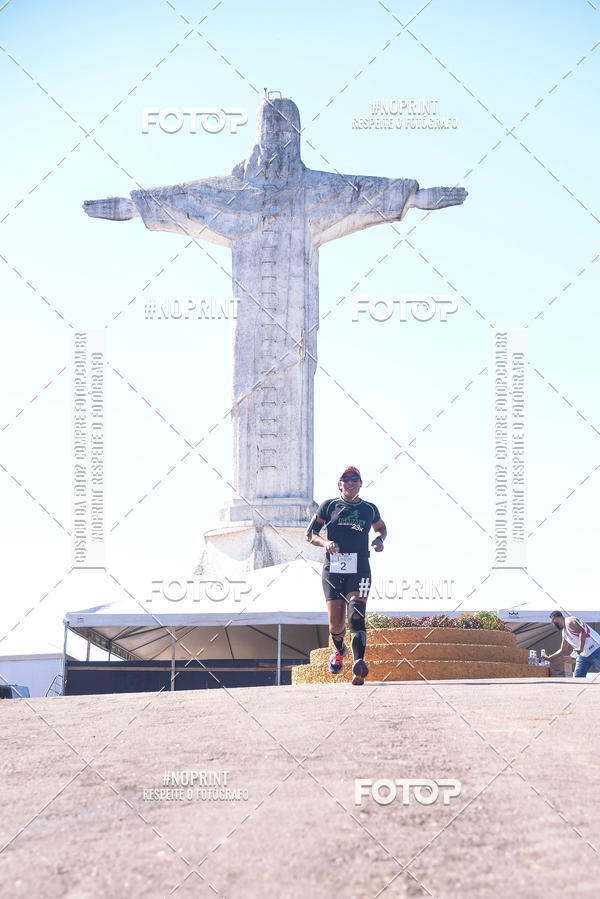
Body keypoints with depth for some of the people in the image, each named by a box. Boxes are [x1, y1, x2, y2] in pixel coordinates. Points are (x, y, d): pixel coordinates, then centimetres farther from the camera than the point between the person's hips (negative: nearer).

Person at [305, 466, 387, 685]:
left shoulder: (369, 509, 12)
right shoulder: (329, 506, 7)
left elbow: (381, 527, 30)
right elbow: (310, 534, 10)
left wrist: (379, 539, 6)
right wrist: (325, 542, -11)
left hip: (359, 570, 0)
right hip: (332, 569, 0)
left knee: (356, 615, -20)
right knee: (336, 624, 1)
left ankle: (359, 663, -31)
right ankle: (338, 650, 36)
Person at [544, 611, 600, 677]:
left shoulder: (569, 621, -11)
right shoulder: (564, 632, 18)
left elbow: (582, 632, -26)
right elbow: (562, 650, 28)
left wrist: (581, 649, -30)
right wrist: (549, 657, 29)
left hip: (595, 650, -10)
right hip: (583, 655, 10)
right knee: (577, 677, 4)